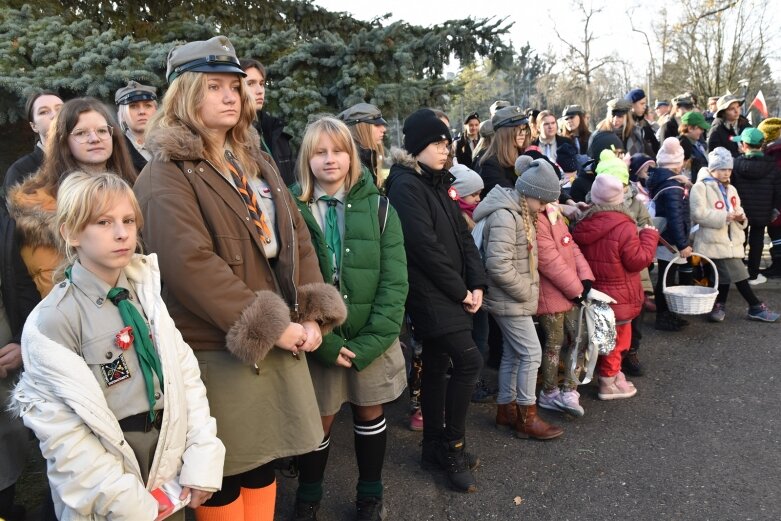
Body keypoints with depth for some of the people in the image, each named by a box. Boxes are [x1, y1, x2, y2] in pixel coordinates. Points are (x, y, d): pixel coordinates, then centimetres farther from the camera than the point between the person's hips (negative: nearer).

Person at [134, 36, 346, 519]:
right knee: (224, 476, 9)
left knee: (263, 461, 18)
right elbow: (188, 264, -22)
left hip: (279, 341, 6)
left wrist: (314, 313, -3)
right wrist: (269, 326, -19)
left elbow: (297, 237, 9)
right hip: (218, 349, -6)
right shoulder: (167, 173, -10)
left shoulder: (256, 159, 12)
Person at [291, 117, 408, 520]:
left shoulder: (377, 207, -3)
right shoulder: (293, 210, -5)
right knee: (318, 422, 11)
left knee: (370, 414, 16)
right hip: (318, 341, -1)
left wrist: (369, 342, -15)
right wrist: (325, 342, -15)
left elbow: (394, 282, -7)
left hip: (372, 339, 1)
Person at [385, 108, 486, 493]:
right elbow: (426, 247, -20)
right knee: (469, 361, -11)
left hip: (447, 294, 9)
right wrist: (461, 291, -13)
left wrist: (476, 284, -2)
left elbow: (462, 235, 11)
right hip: (430, 293, -9)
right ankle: (452, 446, 4)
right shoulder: (406, 185, -13)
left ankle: (435, 447, 26)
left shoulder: (438, 183, 14)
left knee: (436, 366, 14)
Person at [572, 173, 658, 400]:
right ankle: (609, 384, 19)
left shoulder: (583, 225, -5)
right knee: (616, 338, 9)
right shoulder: (624, 228, -23)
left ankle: (609, 373, 39)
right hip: (618, 297, -6)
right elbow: (638, 260, -16)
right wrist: (649, 236, -5)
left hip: (593, 294, 6)